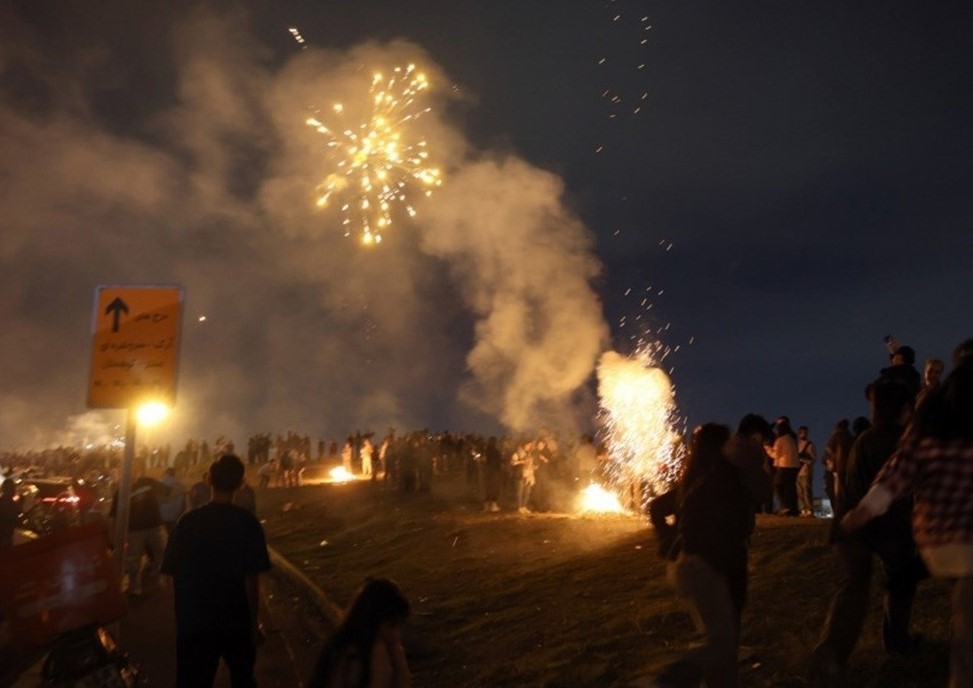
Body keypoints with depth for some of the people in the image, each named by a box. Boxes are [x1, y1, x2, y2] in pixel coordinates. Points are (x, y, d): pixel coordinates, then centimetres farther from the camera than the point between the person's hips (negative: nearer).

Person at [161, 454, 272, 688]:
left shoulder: (188, 520, -7)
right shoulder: (247, 522, -12)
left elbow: (174, 573, -3)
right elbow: (251, 578, -14)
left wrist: (183, 613, 12)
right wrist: (254, 622, -3)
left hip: (194, 621, 1)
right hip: (237, 620, -1)